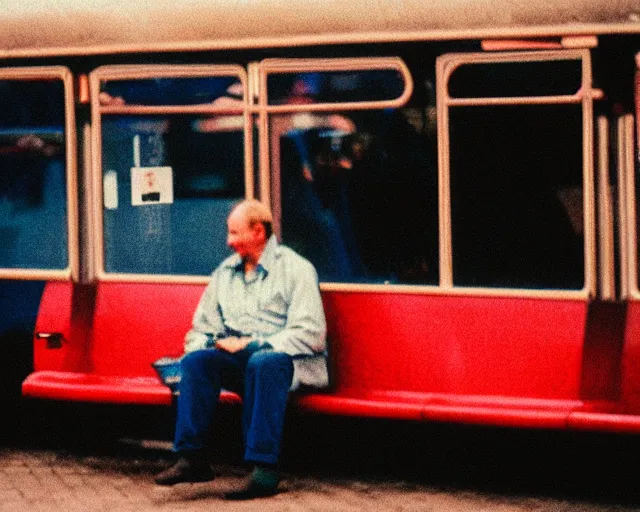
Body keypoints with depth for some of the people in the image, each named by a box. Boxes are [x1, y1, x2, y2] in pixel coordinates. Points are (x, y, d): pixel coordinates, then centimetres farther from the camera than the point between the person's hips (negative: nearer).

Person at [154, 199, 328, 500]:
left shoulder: (295, 269, -2)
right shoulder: (225, 272, 19)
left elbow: (310, 334, -12)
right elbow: (202, 329, 24)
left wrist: (251, 344, -16)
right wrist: (200, 345, -1)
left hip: (289, 360, -5)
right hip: (239, 361, 5)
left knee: (263, 363, -38)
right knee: (196, 361, -23)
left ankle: (264, 470, -41)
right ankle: (192, 459, -27)